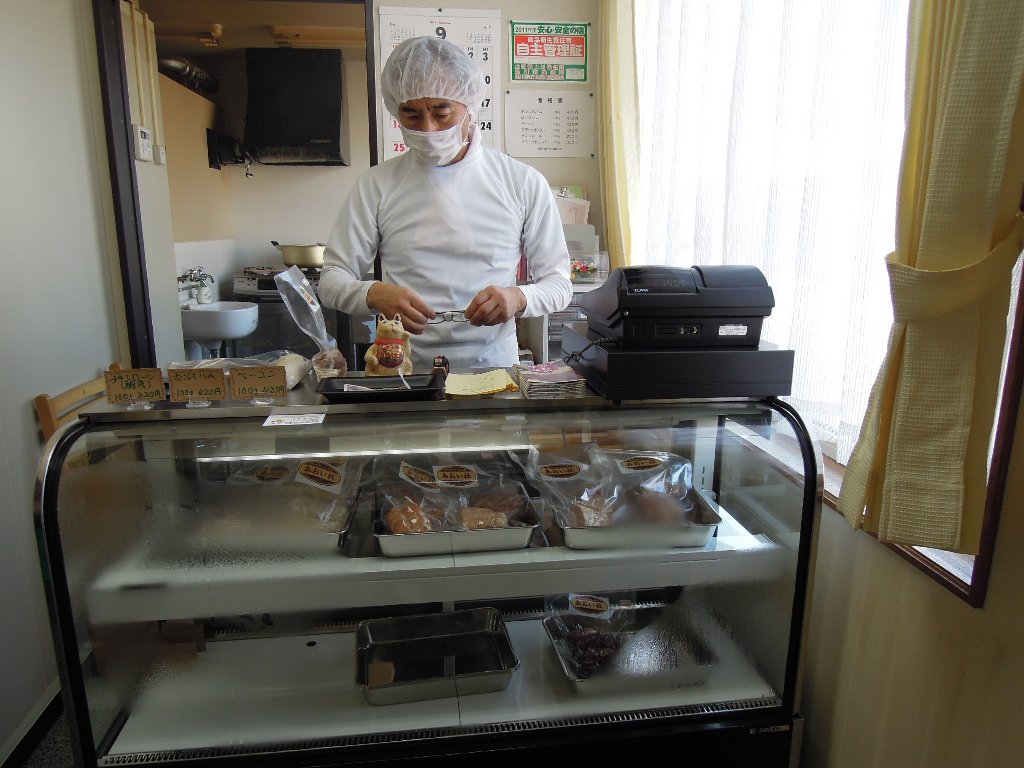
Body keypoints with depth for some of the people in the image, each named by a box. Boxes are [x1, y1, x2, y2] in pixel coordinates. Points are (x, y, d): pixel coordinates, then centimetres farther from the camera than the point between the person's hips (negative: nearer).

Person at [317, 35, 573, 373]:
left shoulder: (523, 183, 6)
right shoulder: (376, 185, 7)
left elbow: (559, 282, 8)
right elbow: (331, 280, 7)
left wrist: (518, 298, -14)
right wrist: (375, 294, -14)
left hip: (494, 368, -1)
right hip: (402, 372, 2)